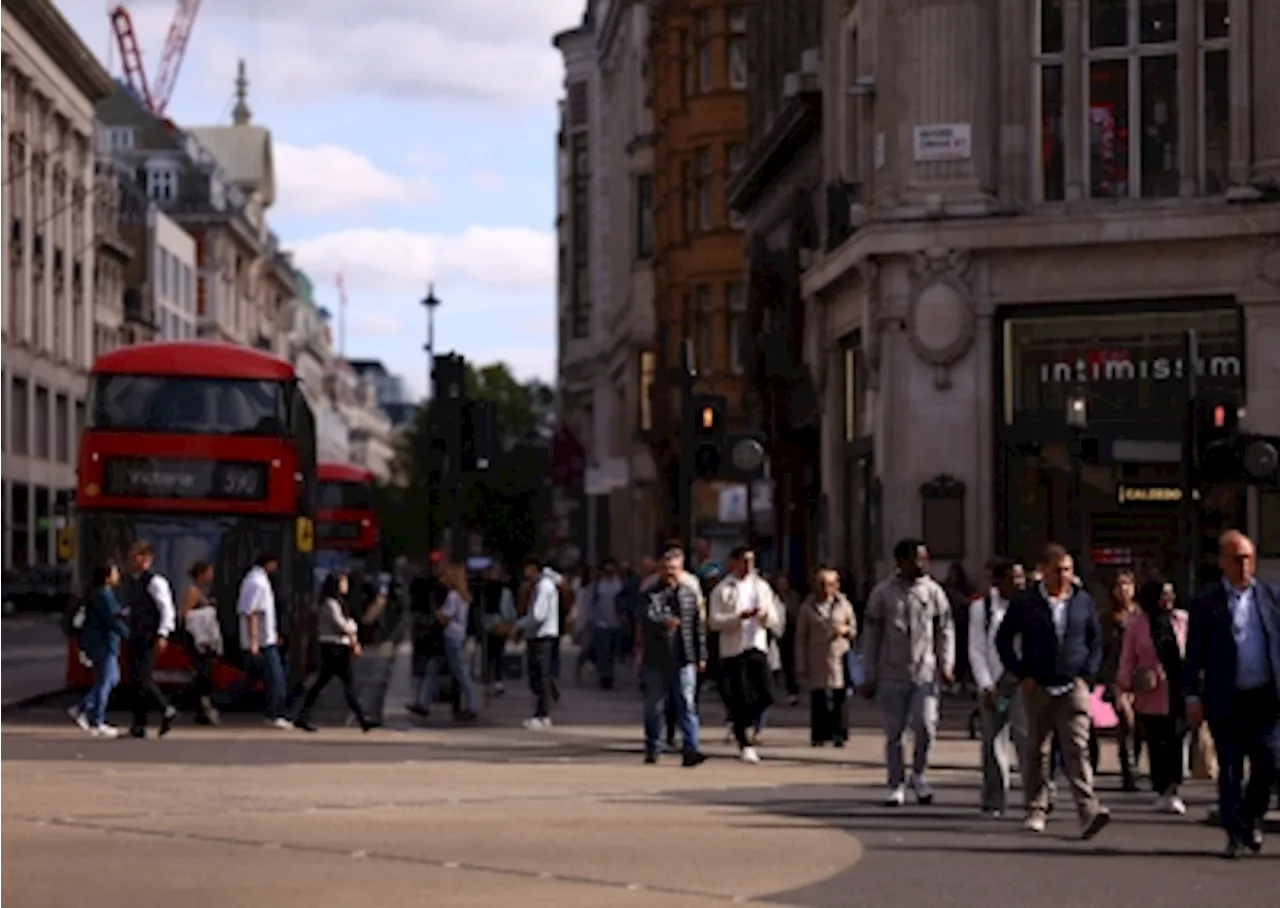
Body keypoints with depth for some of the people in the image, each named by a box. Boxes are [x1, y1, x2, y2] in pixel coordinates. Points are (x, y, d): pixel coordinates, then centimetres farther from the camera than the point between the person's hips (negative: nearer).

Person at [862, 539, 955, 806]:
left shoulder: (933, 591, 3)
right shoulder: (883, 593, 1)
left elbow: (945, 630, 7)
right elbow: (871, 635, 5)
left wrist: (946, 666, -5)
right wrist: (870, 676, 4)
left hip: (925, 673, 0)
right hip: (892, 674, 0)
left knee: (926, 727, -12)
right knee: (894, 733, 5)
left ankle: (919, 774, 13)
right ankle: (896, 786, 17)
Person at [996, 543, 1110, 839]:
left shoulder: (1083, 601, 8)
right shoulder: (1025, 603, 2)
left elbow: (1096, 641, 15)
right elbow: (1003, 640, 7)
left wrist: (1088, 675, 2)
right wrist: (1022, 675, -1)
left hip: (1074, 688, 0)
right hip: (1038, 688, 0)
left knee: (1077, 749, -11)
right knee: (1036, 751, 8)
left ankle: (1089, 811, -20)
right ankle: (1036, 811, 19)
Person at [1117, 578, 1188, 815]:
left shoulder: (1182, 619, 5)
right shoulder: (1137, 624, 3)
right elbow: (1127, 659, 4)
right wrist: (1125, 686, -6)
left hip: (1178, 691, 0)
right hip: (1151, 695, 0)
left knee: (1176, 741, -6)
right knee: (1156, 744, 4)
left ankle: (1171, 791, -1)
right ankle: (1162, 792, 12)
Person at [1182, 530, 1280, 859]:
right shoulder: (1206, 603, 1)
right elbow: (1193, 654, 1)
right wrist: (1192, 696, -6)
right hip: (1226, 700, -2)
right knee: (1230, 771, 1)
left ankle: (1251, 818, 24)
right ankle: (1236, 834, 9)